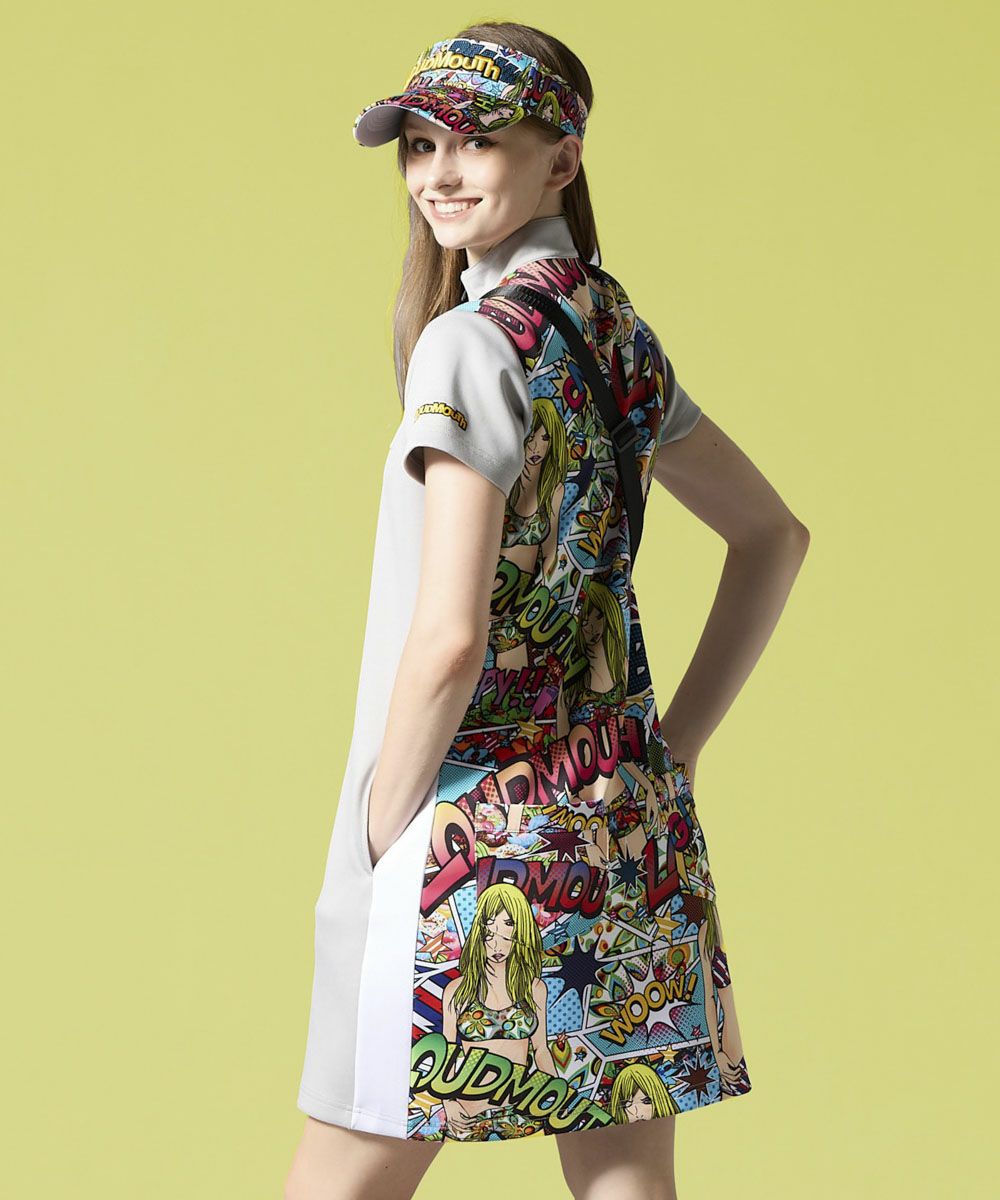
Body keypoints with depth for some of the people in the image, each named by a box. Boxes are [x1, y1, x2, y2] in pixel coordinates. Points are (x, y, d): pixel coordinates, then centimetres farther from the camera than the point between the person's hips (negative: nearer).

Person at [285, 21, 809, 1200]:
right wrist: (673, 748, 17)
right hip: (626, 831, 8)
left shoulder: (475, 343, -14)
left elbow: (449, 637, -22)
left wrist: (377, 838, -9)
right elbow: (773, 538, 20)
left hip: (478, 835, -7)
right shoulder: (617, 334, 10)